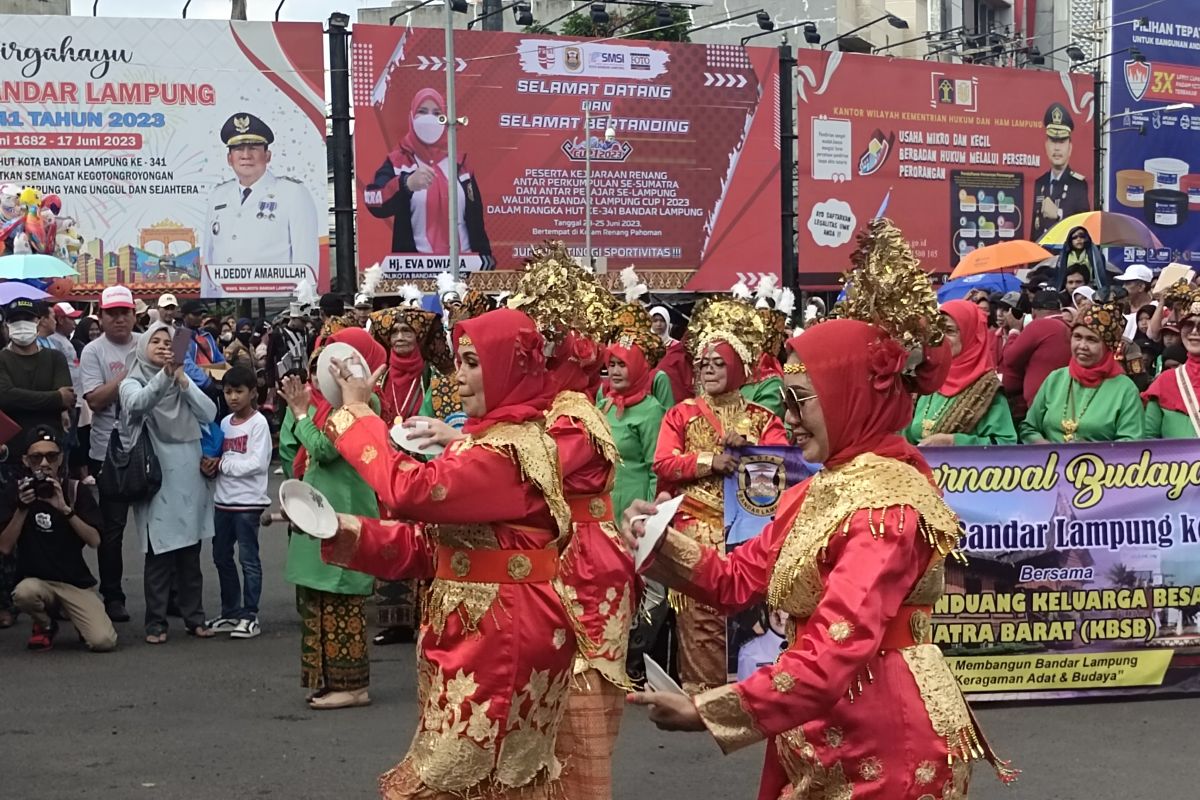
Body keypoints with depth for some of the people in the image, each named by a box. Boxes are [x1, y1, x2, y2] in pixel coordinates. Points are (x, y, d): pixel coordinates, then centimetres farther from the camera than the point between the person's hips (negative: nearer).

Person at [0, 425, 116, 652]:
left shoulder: (76, 490, -2)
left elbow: (95, 540, -10)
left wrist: (65, 509, -21)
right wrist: (22, 508, -18)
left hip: (76, 582, 0)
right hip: (36, 580, 0)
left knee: (103, 641, -20)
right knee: (23, 593, -36)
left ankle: (73, 616, 16)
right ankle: (45, 624, 0)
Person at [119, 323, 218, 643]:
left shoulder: (182, 381, 14)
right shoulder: (133, 383, 2)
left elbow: (209, 414, 0)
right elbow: (138, 403, -23)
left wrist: (183, 380, -9)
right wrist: (165, 374, -37)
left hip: (189, 476, 4)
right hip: (156, 478, -4)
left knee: (190, 553, 9)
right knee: (159, 554, -5)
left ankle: (194, 617, 17)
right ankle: (156, 622, 2)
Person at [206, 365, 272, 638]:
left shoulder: (258, 423, -9)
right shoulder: (225, 423, 12)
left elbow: (258, 463, -17)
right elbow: (219, 458, 16)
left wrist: (223, 464, -13)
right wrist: (212, 465, -6)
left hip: (248, 501, -7)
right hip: (223, 500, 7)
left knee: (248, 559, -3)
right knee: (221, 557, 13)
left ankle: (249, 617, 3)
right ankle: (230, 613, 24)